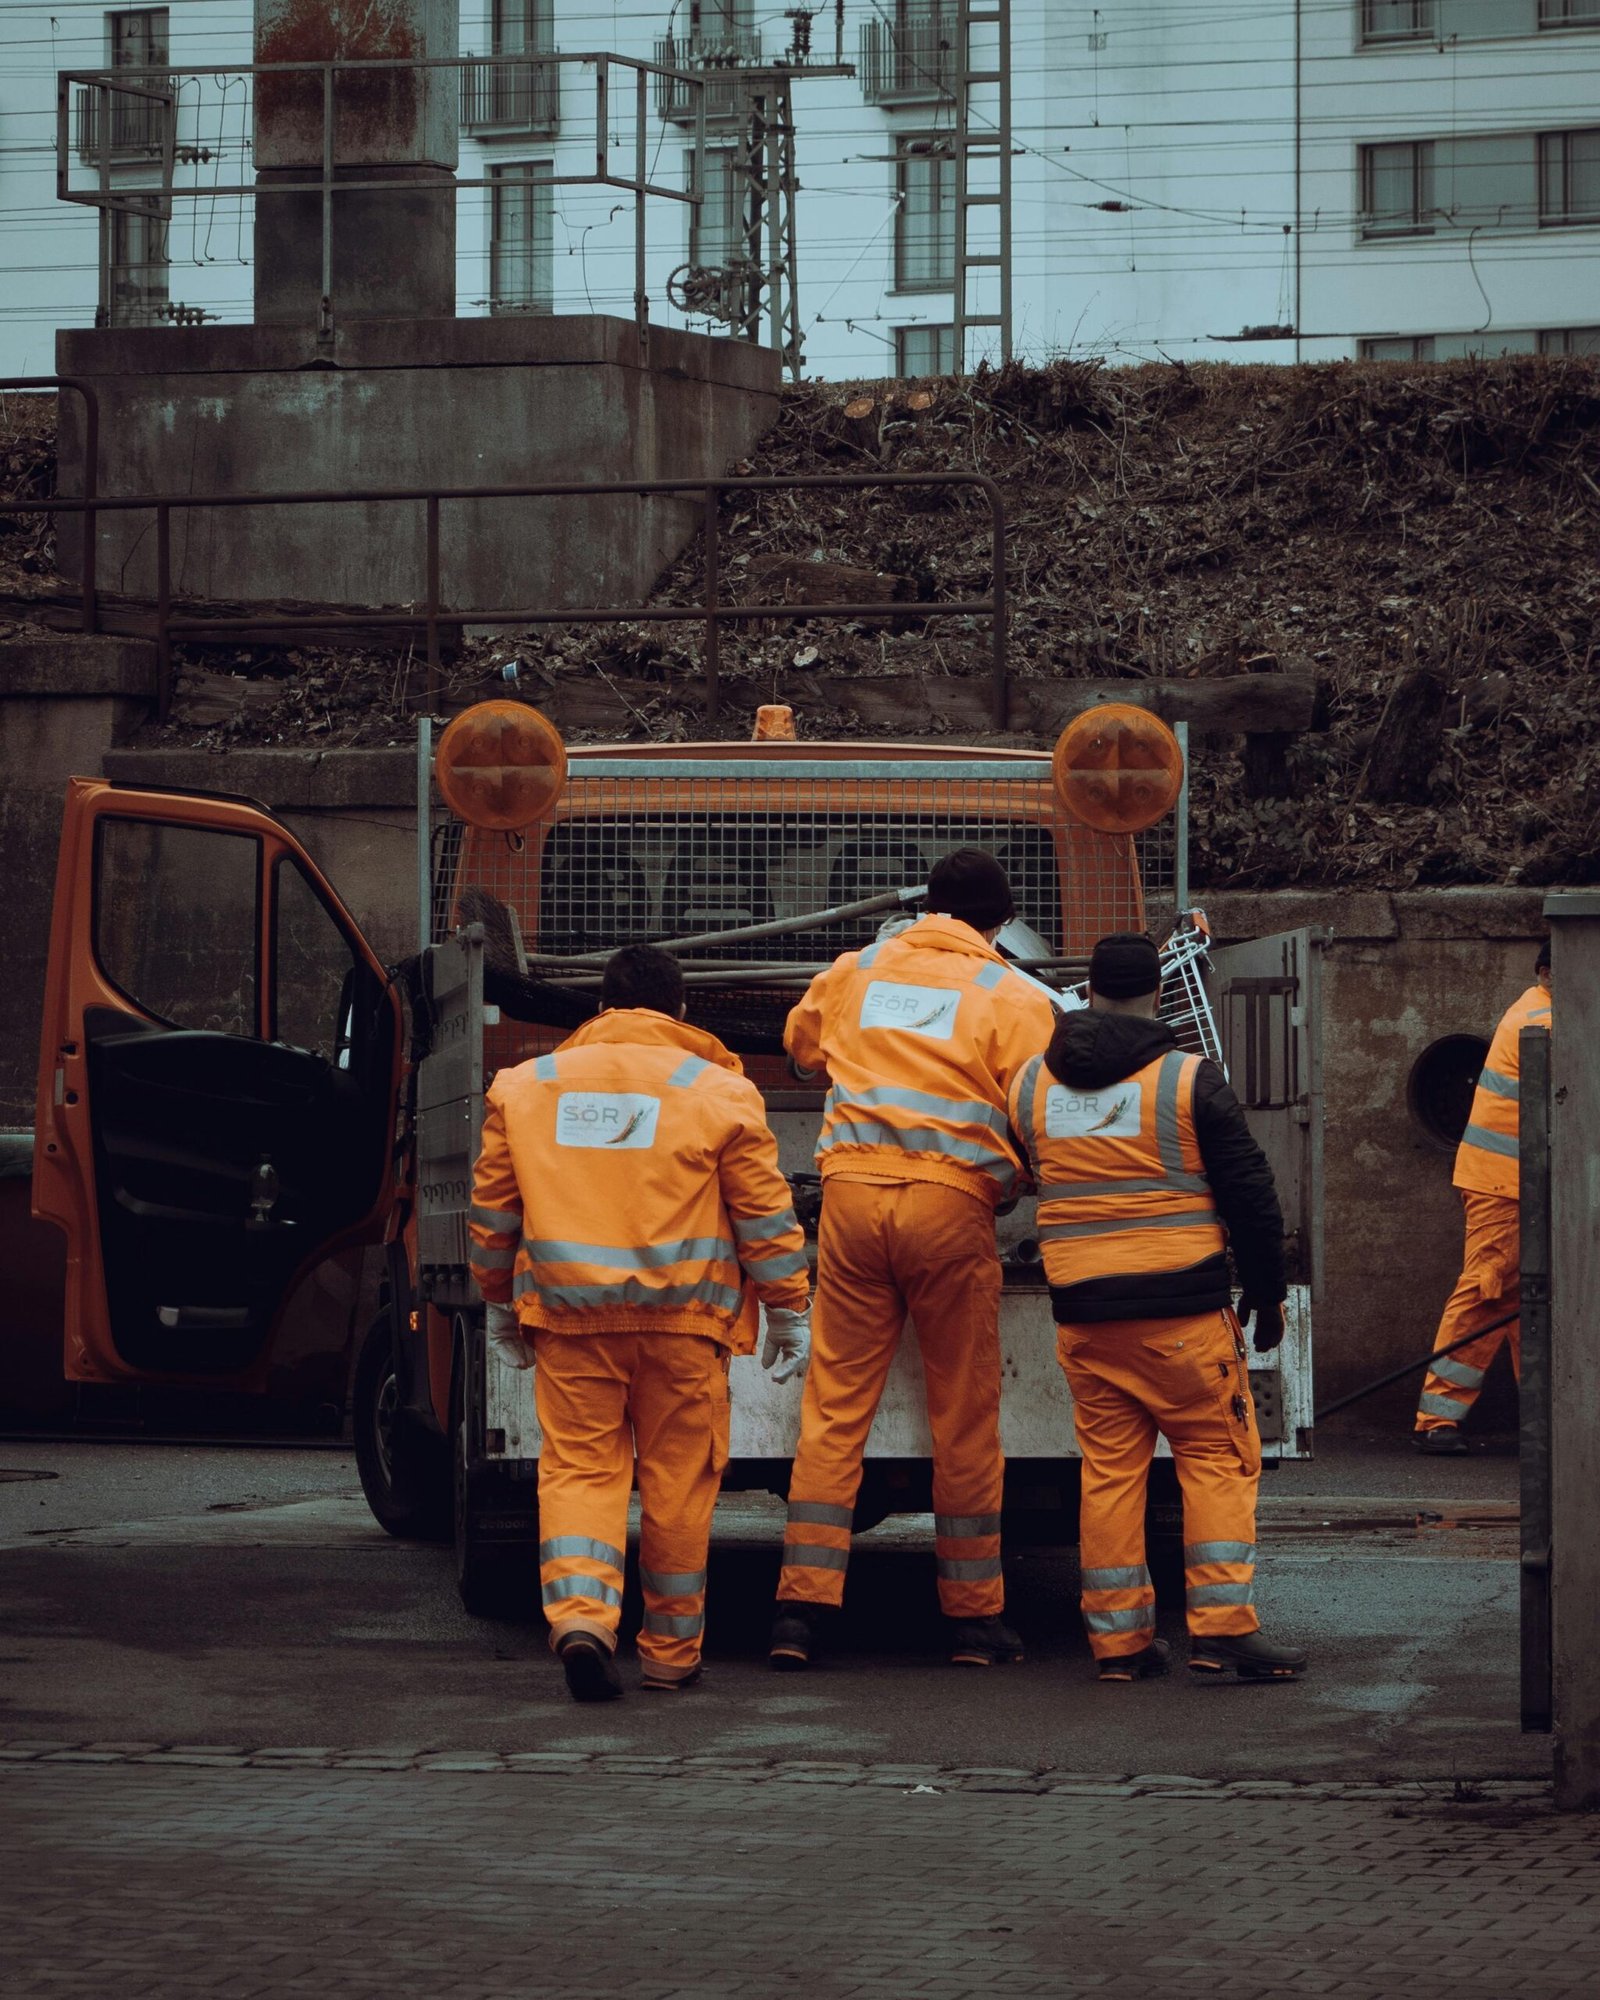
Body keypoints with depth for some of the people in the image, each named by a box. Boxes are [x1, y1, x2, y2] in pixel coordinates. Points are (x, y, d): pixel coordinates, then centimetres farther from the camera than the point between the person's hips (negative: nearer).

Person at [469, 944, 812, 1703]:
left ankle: (579, 1611, -21)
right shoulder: (720, 1092, 1)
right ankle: (671, 1652, 16)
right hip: (682, 1315, -1)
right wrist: (789, 1308, 11)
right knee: (678, 1478, 9)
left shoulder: (524, 1087, 8)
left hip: (568, 1310, 1)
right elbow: (764, 1214, 2)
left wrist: (499, 1301, 26)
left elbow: (492, 1207, 14)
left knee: (579, 1466, 3)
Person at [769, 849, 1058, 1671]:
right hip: (951, 1201, -2)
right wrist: (1010, 1184, 14)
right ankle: (973, 1614, 13)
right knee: (964, 1416, 7)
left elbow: (800, 1044, 30)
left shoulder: (854, 972, 12)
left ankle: (802, 1604, -2)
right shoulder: (1011, 999, 1)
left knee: (835, 1402, 5)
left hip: (852, 1192, 2)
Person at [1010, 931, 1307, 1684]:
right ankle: (1221, 1627, -6)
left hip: (1082, 1311, 4)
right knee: (1216, 1457, 3)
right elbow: (1249, 1195, -4)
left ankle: (1119, 1637, 8)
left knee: (1109, 1465, 9)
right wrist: (1266, 1295, 7)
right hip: (1183, 1308, -4)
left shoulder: (1032, 1085, 6)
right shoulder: (1190, 1081, -6)